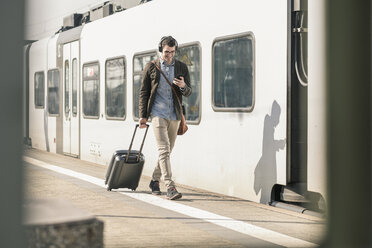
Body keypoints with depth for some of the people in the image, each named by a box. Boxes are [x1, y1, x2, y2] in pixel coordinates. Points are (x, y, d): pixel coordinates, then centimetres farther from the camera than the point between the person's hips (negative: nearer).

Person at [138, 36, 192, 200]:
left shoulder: (182, 67, 8)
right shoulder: (151, 67, 2)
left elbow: (188, 92, 10)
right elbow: (144, 92, 5)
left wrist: (183, 86, -15)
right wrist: (142, 116, 0)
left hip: (174, 115, 4)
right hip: (158, 114, -4)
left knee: (167, 150, 11)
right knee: (164, 150, -14)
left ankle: (155, 180, 29)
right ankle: (170, 187, -20)